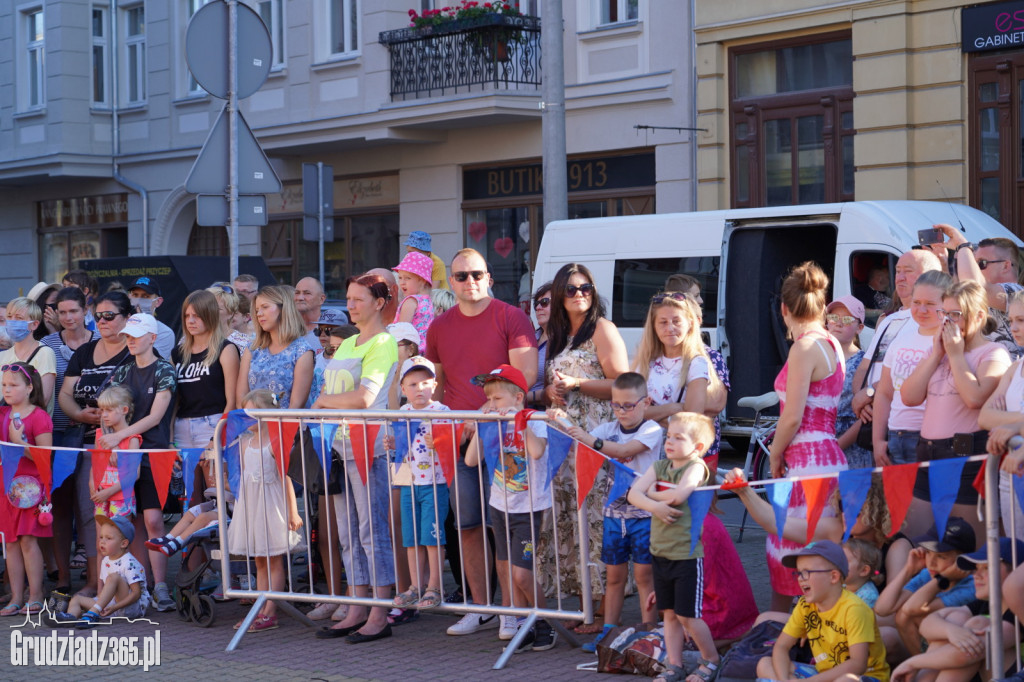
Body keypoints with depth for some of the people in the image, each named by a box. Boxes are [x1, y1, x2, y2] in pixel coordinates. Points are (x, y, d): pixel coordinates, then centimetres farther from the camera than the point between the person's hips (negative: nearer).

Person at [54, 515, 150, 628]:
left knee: (113, 577, -31)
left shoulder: (129, 563, -14)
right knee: (76, 599, -1)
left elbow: (136, 593, -19)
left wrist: (115, 607, -28)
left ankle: (92, 614, -40)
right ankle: (71, 616, -37)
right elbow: (101, 583, 18)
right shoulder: (106, 561, 12)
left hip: (132, 605, -8)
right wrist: (101, 602, -2)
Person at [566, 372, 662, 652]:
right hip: (614, 512, 5)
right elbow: (582, 439, -3)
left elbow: (625, 450, -25)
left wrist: (592, 441, -38)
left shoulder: (652, 430, -10)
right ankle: (608, 632, 16)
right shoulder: (609, 429, 7)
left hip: (643, 514, -5)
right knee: (614, 576, 10)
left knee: (643, 575, -1)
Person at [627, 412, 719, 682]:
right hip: (660, 552, 7)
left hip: (686, 553, -7)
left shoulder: (696, 467, -12)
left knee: (687, 615, -1)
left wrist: (652, 493, -9)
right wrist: (653, 506, -22)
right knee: (669, 613, 13)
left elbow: (678, 496, -27)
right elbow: (633, 493, -4)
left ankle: (711, 660, 18)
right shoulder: (659, 466, 6)